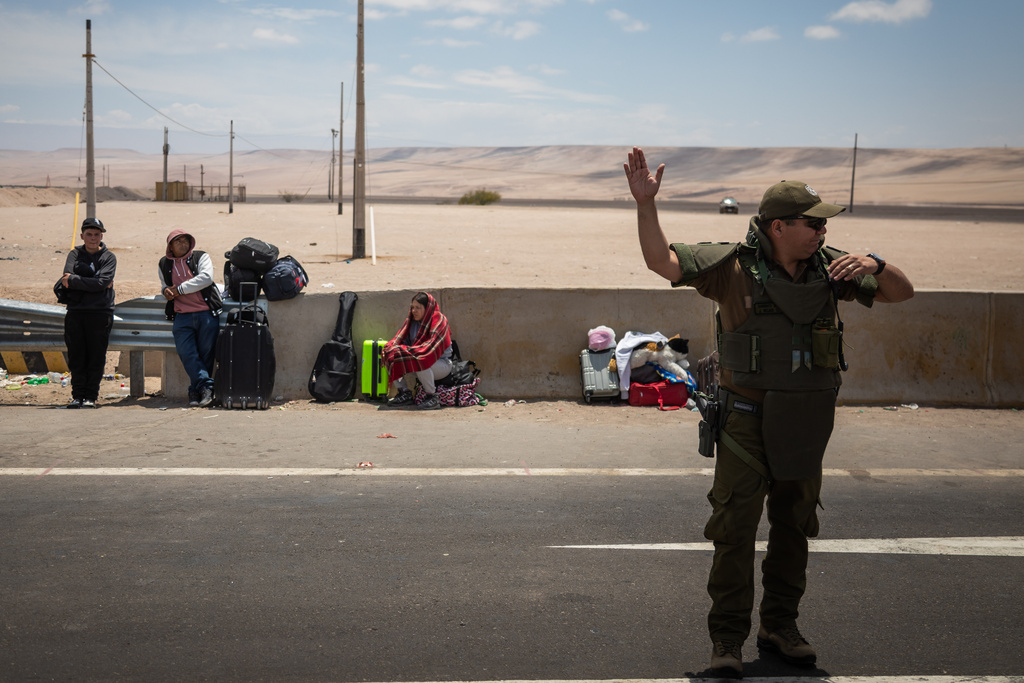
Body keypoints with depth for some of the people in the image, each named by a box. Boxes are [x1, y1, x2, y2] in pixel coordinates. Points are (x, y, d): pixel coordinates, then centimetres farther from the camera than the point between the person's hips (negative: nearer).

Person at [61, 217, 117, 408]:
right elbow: (67, 276, -4)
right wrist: (93, 282, -11)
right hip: (75, 311, 2)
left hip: (100, 312, -2)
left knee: (96, 357, -2)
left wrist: (74, 280, -9)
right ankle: (78, 396, 9)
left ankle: (91, 396, 4)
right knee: (76, 357, 2)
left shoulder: (109, 257, 6)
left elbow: (102, 282, -10)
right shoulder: (75, 254, 14)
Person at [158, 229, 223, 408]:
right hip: (182, 317, 3)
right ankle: (206, 386, -14)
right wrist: (166, 291, 7)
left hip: (206, 314, -2)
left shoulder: (201, 257, 6)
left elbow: (206, 278, -11)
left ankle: (196, 390, 5)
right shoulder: (164, 264, 18)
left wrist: (179, 289, -10)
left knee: (206, 353, -3)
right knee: (187, 354, -14)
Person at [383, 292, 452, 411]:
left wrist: (408, 351, -33)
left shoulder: (438, 320, -15)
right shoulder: (411, 320, 8)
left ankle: (431, 397, -22)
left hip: (441, 364, -7)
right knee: (389, 355, -8)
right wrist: (389, 347, -19)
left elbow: (431, 346, -27)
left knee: (419, 361, -39)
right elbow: (400, 339, 3)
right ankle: (405, 393, -4)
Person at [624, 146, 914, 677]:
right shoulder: (734, 265, -10)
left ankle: (779, 627, 29)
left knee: (793, 527, 14)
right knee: (735, 529, -3)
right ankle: (727, 638, 8)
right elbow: (661, 261, -15)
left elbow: (902, 293, 6)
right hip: (747, 419, -5)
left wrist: (874, 266, -15)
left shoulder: (829, 266, 2)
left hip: (807, 424, 5)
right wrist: (645, 203, -27)